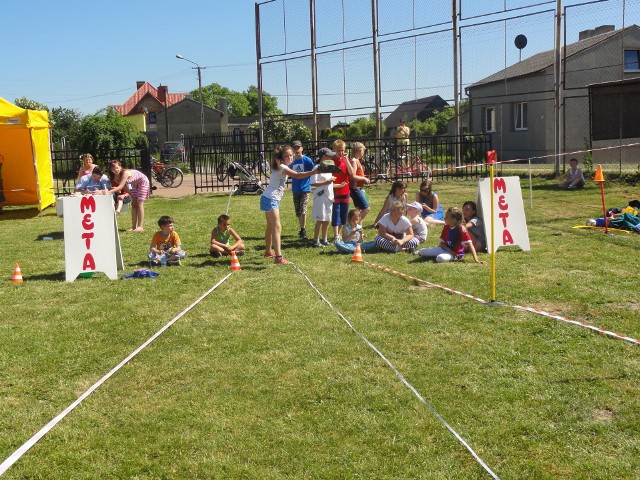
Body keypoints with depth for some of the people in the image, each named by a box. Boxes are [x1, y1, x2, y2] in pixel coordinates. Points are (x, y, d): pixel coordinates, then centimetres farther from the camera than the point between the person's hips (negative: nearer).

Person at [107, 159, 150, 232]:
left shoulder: (125, 173, -34)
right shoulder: (117, 175, -10)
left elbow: (121, 187, -42)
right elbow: (124, 187, -9)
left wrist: (109, 192, -49)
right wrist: (117, 190, -27)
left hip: (143, 182, -9)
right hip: (135, 184, 9)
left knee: (139, 204, -12)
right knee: (133, 204, 4)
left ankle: (140, 227, -10)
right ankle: (134, 226, 5)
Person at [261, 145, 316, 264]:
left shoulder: (282, 167, 15)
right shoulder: (282, 167, -18)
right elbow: (297, 175, -32)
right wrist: (314, 172, -39)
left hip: (271, 199, 10)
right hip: (270, 199, -10)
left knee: (271, 226, 23)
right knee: (277, 227, -15)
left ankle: (268, 251, 38)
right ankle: (278, 257, -21)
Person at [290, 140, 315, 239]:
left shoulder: (307, 160, -8)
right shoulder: (292, 161, 5)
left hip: (305, 188, -5)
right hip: (295, 189, 5)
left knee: (303, 210, -12)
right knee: (298, 211, 11)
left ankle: (303, 230, -6)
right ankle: (302, 229, 23)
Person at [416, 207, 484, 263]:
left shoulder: (461, 229, -18)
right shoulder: (446, 227, 1)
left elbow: (470, 244, -23)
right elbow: (441, 243, 4)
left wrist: (476, 259, -32)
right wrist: (450, 251, -15)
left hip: (456, 253, -6)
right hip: (446, 249, 6)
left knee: (440, 258, -37)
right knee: (423, 252, -8)